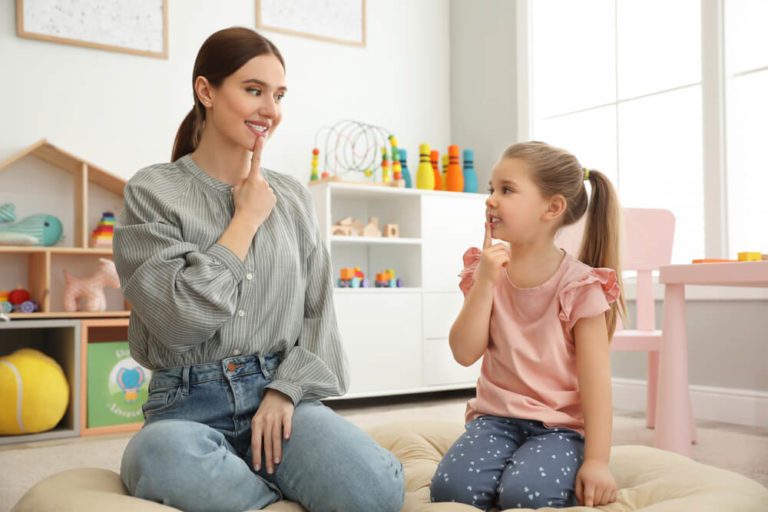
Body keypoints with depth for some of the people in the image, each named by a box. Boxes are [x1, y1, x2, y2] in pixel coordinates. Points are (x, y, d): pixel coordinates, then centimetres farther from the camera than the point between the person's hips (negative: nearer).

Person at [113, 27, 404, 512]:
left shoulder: (293, 196, 11)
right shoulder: (153, 191, -1)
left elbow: (318, 312, 9)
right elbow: (180, 317, -13)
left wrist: (285, 389, -8)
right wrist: (246, 219, -5)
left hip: (280, 392, 2)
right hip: (190, 404, -1)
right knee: (159, 454, -38)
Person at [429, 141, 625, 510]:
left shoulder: (579, 285, -11)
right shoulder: (488, 272, 2)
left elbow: (595, 377, -12)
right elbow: (465, 353, -7)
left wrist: (596, 460, -17)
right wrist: (485, 282, -16)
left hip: (562, 425, -3)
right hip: (497, 417, 3)